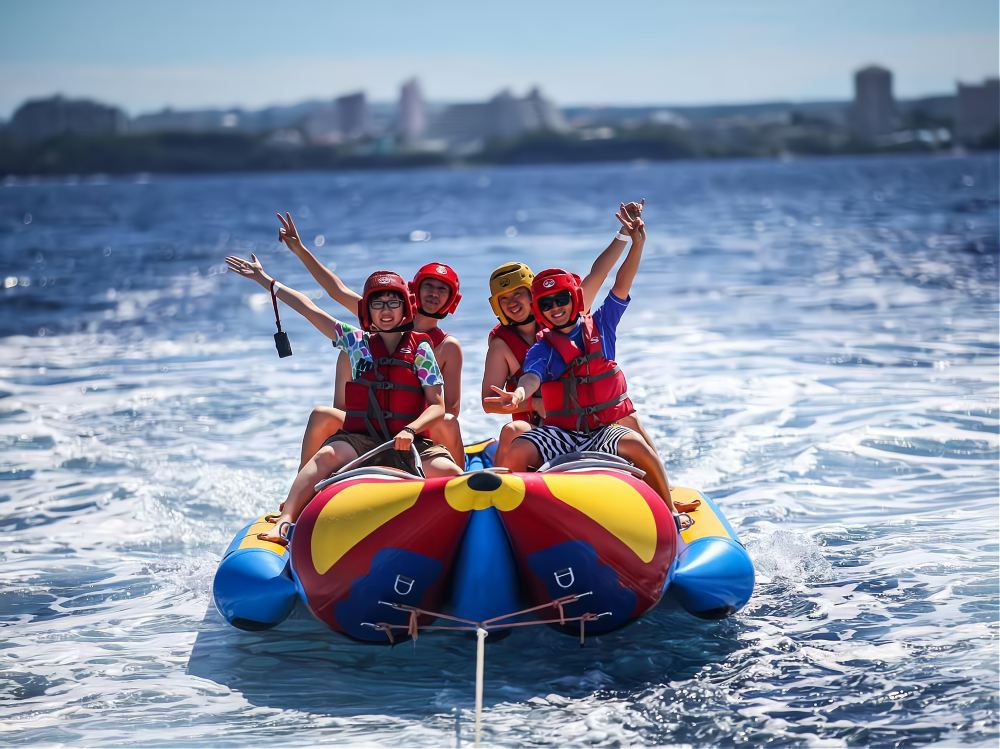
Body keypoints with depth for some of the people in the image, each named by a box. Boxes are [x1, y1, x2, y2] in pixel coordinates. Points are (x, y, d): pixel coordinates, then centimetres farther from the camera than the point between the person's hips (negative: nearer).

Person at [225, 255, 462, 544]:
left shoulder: (421, 349, 6)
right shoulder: (357, 341, 12)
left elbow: (437, 406, 1)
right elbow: (308, 309, 15)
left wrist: (410, 430, -19)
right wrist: (263, 279, 18)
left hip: (406, 442, -1)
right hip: (360, 438, 1)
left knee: (450, 473, -30)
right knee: (328, 454, -32)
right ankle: (285, 521, -42)